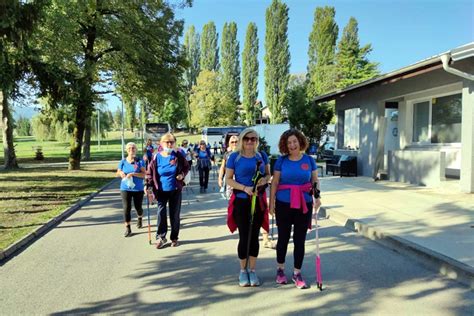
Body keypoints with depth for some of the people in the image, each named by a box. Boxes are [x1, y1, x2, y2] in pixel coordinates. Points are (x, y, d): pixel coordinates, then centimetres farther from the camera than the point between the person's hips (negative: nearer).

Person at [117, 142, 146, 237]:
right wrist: (121, 173, -11)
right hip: (125, 188, 1)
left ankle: (140, 218, 46)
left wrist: (133, 174, -24)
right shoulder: (123, 161, 2)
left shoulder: (140, 161, -6)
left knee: (138, 207, 12)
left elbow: (144, 174, -12)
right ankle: (128, 228, 6)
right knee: (126, 208, -5)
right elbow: (118, 172, 12)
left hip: (138, 188, -1)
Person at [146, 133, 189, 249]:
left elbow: (186, 167, 9)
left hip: (175, 190, 1)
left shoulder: (178, 155, -5)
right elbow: (150, 172, -2)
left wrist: (182, 174, -10)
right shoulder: (157, 157, -6)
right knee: (161, 213, -5)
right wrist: (149, 186, -11)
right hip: (161, 191, 0)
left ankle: (174, 238, 22)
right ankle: (161, 237, 11)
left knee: (175, 214, 8)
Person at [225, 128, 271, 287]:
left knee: (254, 236, 8)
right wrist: (244, 188, -20)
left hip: (259, 201, 3)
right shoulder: (234, 157, -4)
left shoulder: (262, 156, 4)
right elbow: (228, 179, -5)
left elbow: (268, 174, 13)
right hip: (241, 201, -2)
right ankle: (243, 270, 22)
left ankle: (252, 270, 23)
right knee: (244, 237, 2)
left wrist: (265, 179, -11)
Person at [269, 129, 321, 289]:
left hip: (304, 205, 1)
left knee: (300, 240, 7)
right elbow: (274, 183, 0)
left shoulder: (309, 160, 2)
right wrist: (271, 203, -2)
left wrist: (317, 195, -13)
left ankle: (297, 273, 22)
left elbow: (315, 181, 5)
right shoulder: (281, 161, -1)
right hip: (284, 204, -1)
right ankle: (280, 270, 31)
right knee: (283, 238, 11)